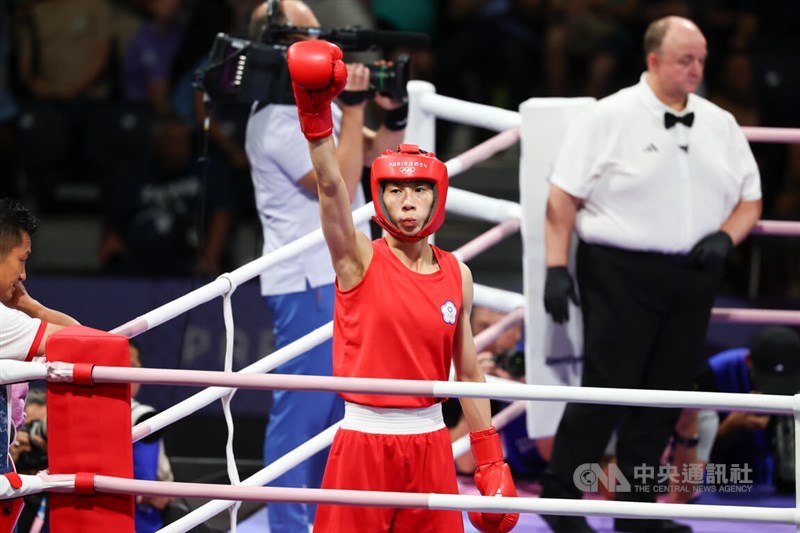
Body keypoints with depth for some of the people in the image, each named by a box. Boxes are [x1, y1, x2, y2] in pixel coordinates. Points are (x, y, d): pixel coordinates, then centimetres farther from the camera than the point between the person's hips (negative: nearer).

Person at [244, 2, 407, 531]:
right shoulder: (278, 123, -17)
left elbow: (376, 154, 17)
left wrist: (394, 115, -3)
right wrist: (354, 107, -21)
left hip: (338, 277, 10)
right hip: (308, 284, -10)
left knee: (333, 405, 16)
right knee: (302, 408, -6)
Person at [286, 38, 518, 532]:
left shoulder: (457, 276, 6)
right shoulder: (360, 260, -3)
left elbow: (469, 373, 12)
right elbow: (331, 185, -20)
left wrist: (491, 463, 9)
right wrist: (315, 110, -34)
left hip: (430, 444, 3)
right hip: (364, 440, -3)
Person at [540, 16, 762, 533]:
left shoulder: (720, 125, 12)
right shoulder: (610, 118, -3)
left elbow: (750, 198, 19)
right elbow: (563, 198, -4)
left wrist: (725, 237, -2)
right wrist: (556, 268, -11)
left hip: (692, 278, 5)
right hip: (621, 273, -5)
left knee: (665, 396, 8)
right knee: (606, 388, -7)